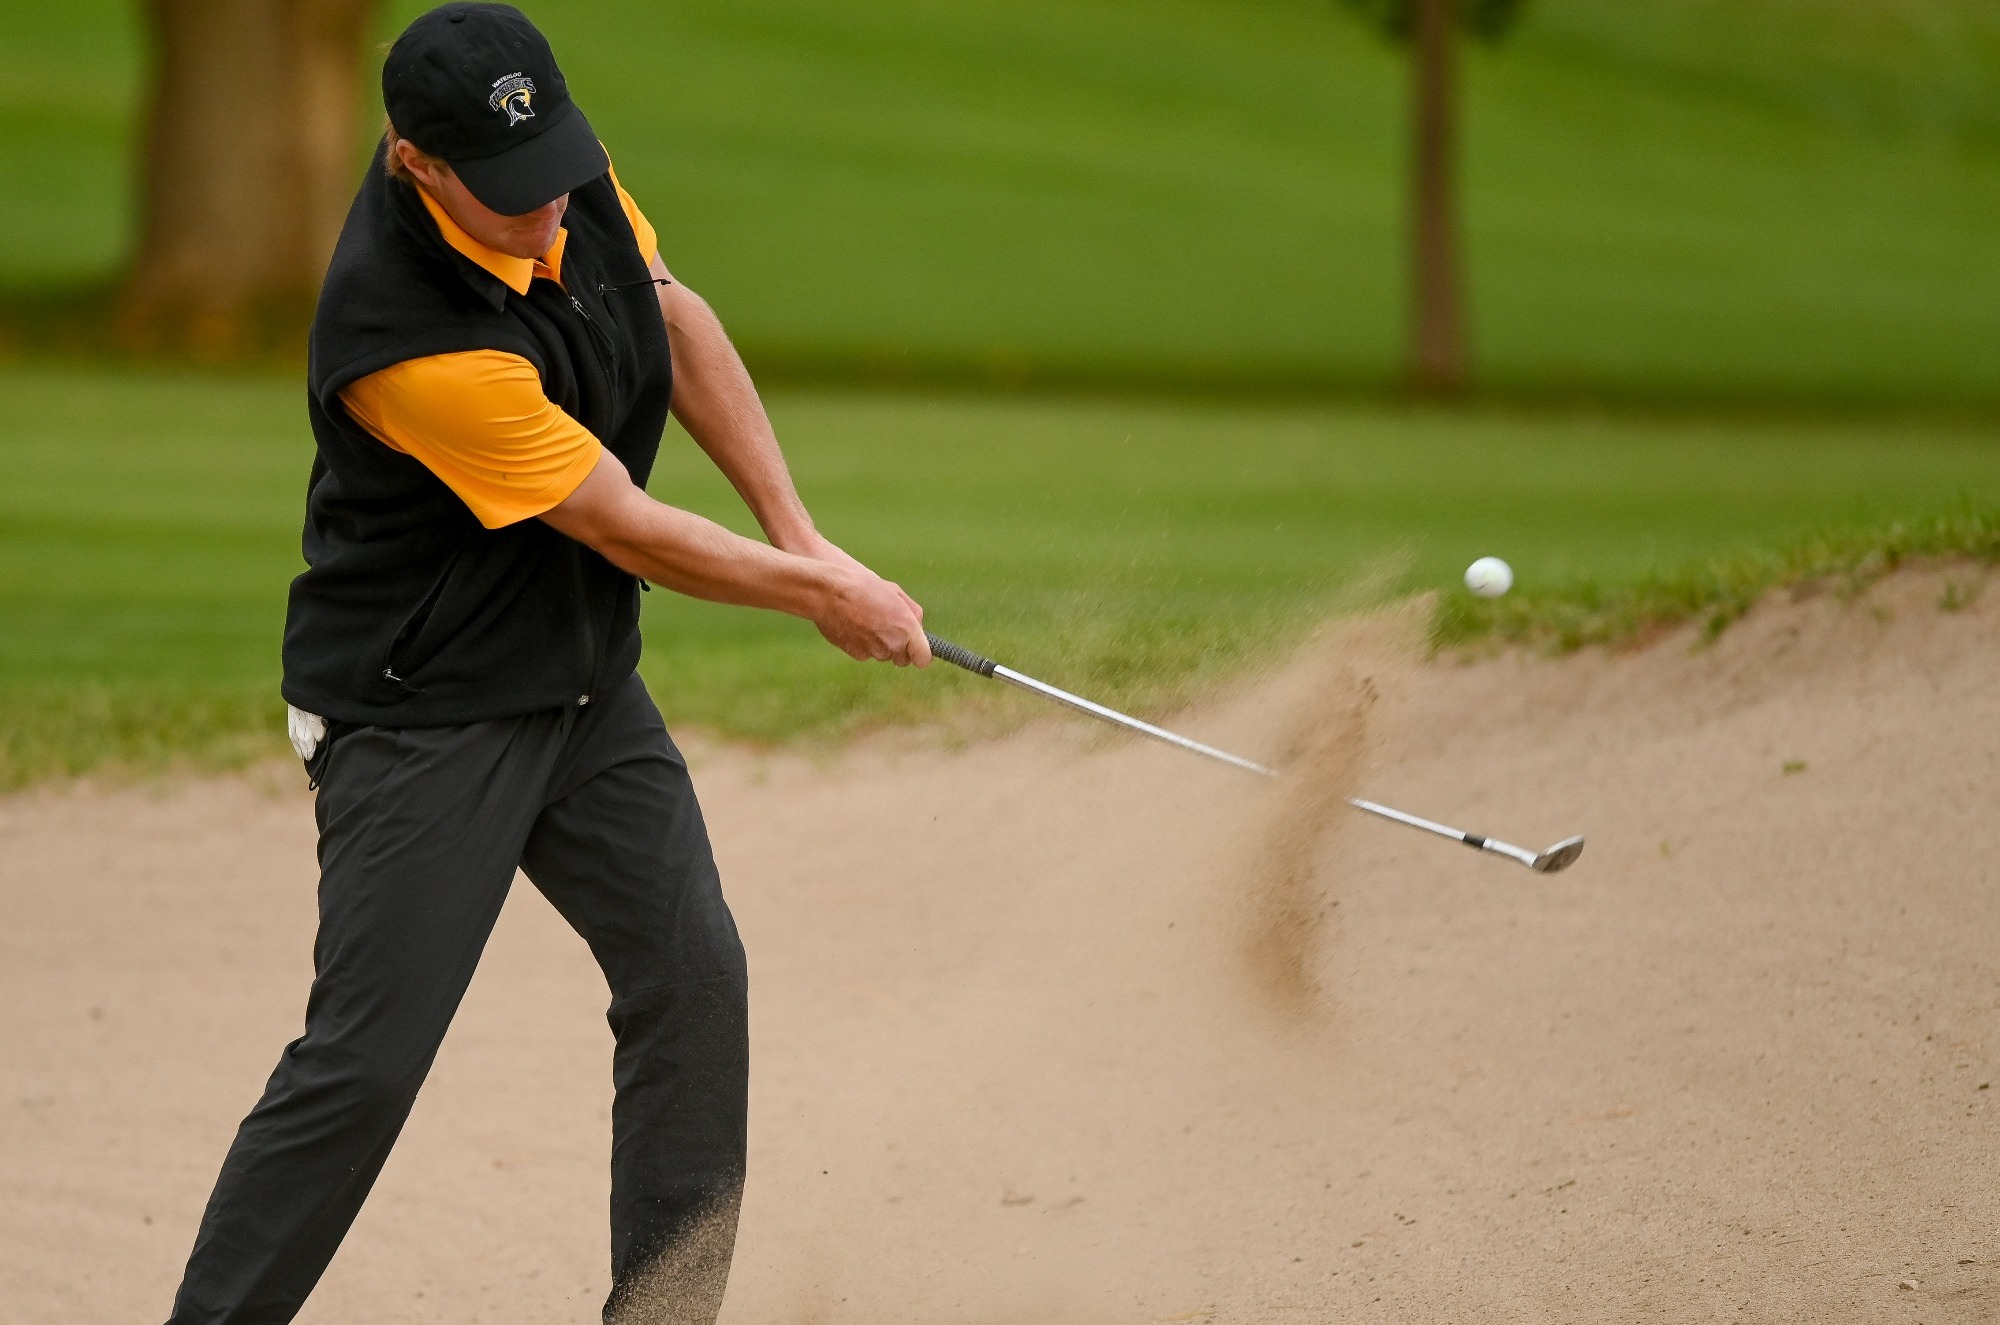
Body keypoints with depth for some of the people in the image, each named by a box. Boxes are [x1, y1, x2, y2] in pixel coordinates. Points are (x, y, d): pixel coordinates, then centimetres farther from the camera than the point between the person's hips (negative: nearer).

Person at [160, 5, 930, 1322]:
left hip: (588, 685, 8)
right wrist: (814, 592, -8)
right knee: (367, 1056, -12)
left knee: (695, 980, 6)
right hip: (426, 717, -8)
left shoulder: (569, 181, -9)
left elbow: (676, 321, 11)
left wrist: (802, 536, 3)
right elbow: (626, 529, -22)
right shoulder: (412, 335, -32)